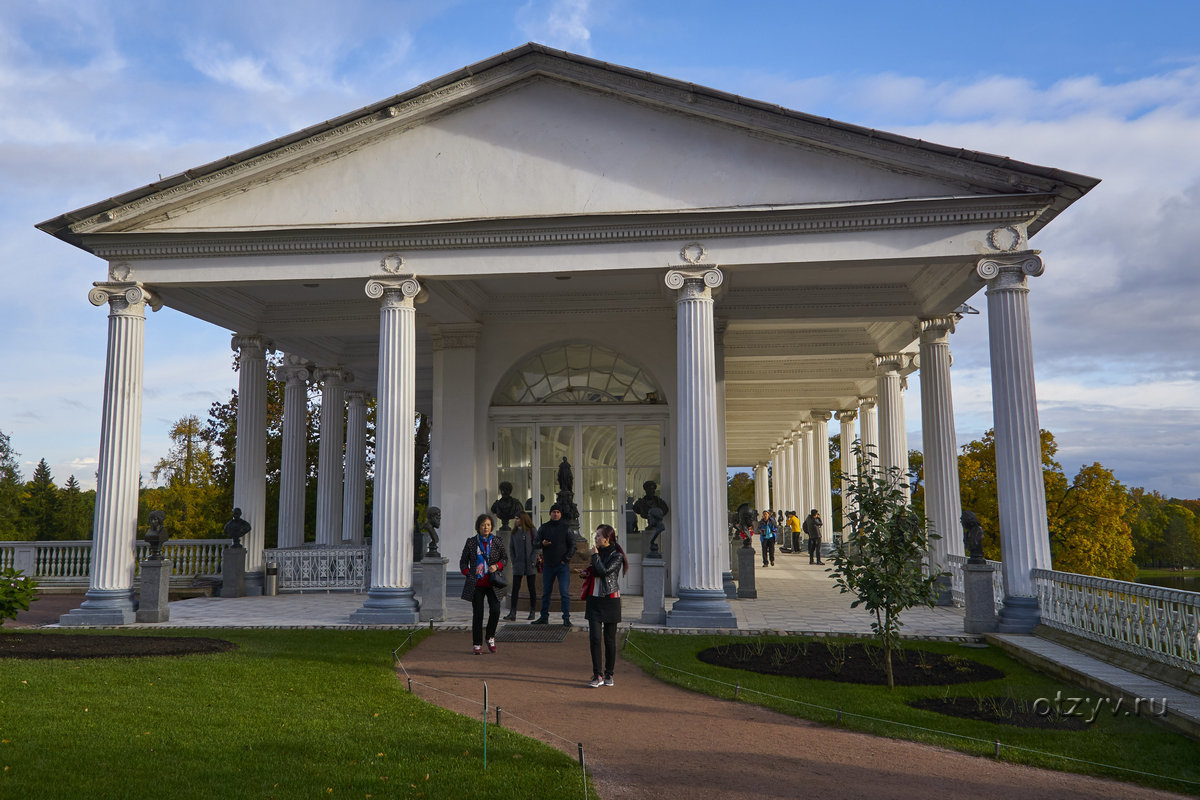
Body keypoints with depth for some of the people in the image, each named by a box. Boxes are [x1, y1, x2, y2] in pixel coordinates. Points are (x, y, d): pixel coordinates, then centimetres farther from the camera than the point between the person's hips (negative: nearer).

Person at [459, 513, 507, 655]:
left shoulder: (497, 541, 5)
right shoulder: (471, 542, 4)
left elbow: (505, 558, 13)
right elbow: (463, 562, 12)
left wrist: (497, 566, -5)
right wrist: (468, 574, -2)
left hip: (492, 583, 0)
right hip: (477, 584, 0)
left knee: (495, 610, -13)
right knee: (477, 614, 1)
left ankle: (490, 638, 11)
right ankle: (477, 644, 10)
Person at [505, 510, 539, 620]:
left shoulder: (532, 531, -2)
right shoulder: (514, 532, 8)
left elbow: (536, 548, -4)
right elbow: (511, 548, 13)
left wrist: (532, 562, -11)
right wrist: (513, 561, 2)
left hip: (530, 565, -3)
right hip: (518, 565, 3)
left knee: (531, 588, 5)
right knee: (515, 589, -4)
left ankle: (532, 612, 13)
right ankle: (512, 613, -6)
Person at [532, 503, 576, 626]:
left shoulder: (566, 528, 2)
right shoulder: (544, 528, 8)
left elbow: (572, 545, 2)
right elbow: (535, 544, 8)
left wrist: (566, 559, -8)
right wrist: (542, 544, -14)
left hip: (562, 566, -3)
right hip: (548, 565, 3)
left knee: (564, 592, -7)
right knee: (546, 592, 9)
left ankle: (566, 618, -3)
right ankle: (544, 617, 18)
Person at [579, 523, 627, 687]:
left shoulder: (617, 556, -8)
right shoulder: (598, 551, 12)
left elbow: (604, 571, -23)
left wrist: (595, 556, -11)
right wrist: (585, 574, 7)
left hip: (610, 601, -5)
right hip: (594, 600, 5)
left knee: (609, 639, 4)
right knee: (594, 637, -6)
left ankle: (609, 674, 18)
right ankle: (597, 675, -3)